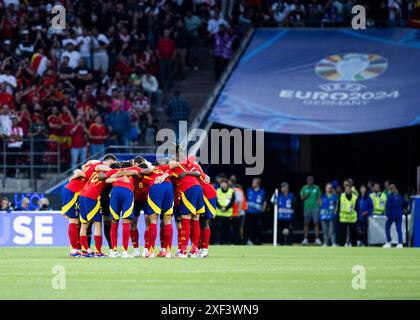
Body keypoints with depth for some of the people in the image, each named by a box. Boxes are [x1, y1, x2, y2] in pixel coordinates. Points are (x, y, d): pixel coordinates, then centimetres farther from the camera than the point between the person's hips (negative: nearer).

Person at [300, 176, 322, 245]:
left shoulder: (316, 188, 8)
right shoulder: (304, 188, 10)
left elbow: (319, 198, 9)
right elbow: (301, 198, 9)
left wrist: (319, 204, -2)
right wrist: (306, 195, -11)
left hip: (315, 208, -1)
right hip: (307, 208, 1)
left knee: (316, 223, -6)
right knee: (306, 223, 2)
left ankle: (317, 238, -5)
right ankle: (305, 239, 5)